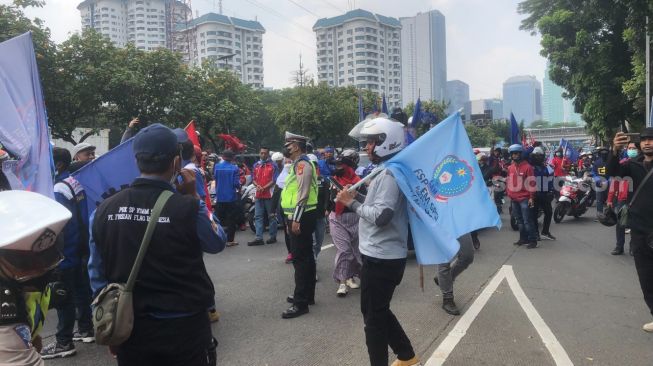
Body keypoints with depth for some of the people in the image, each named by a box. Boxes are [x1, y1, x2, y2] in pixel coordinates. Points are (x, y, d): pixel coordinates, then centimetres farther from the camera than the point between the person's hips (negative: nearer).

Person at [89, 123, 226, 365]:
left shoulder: (104, 210, -7)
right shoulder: (188, 208, -21)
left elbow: (97, 274, 2)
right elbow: (217, 243, -2)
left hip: (130, 329, 3)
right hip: (184, 328, -3)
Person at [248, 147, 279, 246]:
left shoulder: (273, 165, -3)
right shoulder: (256, 165, 13)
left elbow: (274, 180, -8)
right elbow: (253, 178, 11)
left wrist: (264, 188, -18)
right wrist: (257, 185, -10)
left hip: (270, 194, -5)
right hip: (259, 194, 5)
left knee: (271, 216, 5)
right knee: (258, 216, 2)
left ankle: (273, 236, 13)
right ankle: (259, 238, 4)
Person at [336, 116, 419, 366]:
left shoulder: (389, 174, -19)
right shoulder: (387, 171, 13)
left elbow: (380, 215, -27)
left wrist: (352, 203, -15)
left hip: (381, 257, -10)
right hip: (382, 255, 10)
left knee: (373, 316, 4)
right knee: (378, 311, 22)